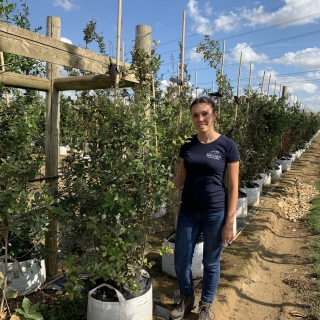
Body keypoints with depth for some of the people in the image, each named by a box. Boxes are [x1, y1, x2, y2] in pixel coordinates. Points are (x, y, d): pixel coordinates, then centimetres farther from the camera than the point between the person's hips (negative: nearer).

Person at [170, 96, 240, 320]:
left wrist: (229, 222, -8)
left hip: (215, 213, -3)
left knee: (211, 263, 13)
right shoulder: (187, 146, 1)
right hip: (188, 212, 4)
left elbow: (233, 186, -6)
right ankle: (187, 299, 40)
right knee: (181, 262, 12)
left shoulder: (227, 146, -9)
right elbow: (181, 178, 9)